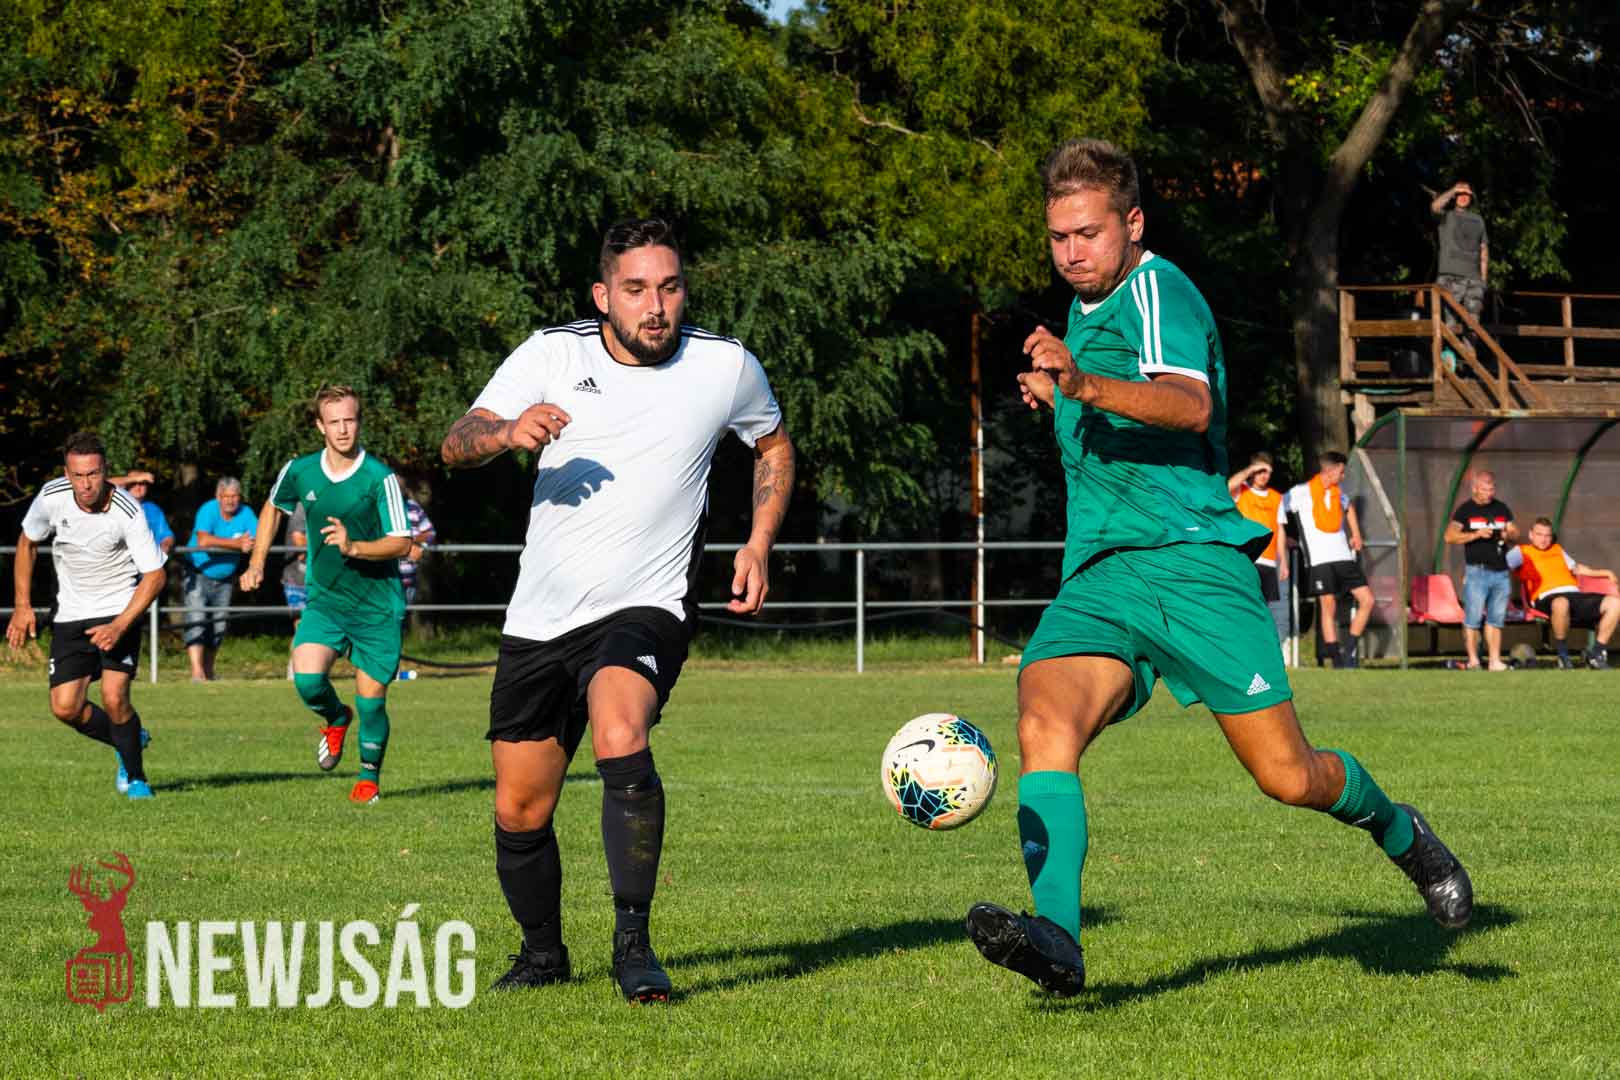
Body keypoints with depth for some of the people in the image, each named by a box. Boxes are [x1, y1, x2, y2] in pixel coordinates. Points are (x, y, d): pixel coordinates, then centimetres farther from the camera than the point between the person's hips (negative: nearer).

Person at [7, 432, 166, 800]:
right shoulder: (52, 497, -13)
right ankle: (130, 741, 26)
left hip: (119, 609, -4)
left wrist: (119, 626, -25)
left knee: (114, 696, -19)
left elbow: (155, 575, -16)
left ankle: (136, 776, 7)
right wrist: (22, 605, 3)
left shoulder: (127, 512, -23)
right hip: (71, 615, 4)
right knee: (65, 708, -3)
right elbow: (27, 543, 7)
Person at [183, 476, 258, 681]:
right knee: (196, 621, -18)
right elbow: (203, 541, -33)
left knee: (218, 626, 9)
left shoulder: (246, 513, -3)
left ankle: (209, 671, 24)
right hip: (198, 574, -5)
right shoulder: (208, 510, -17)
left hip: (223, 579, 5)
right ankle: (197, 671, -26)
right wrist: (237, 544, -32)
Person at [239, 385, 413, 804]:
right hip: (324, 598, 3)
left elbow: (402, 543, -14)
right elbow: (273, 508, 20)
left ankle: (369, 777, 24)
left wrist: (353, 547, -29)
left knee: (371, 702, -1)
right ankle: (336, 719, 16)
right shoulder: (299, 471, -2)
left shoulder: (380, 477, -14)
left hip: (377, 604, -3)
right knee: (307, 678, -19)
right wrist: (257, 562, 15)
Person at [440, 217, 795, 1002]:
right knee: (519, 813, 8)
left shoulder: (726, 368, -2)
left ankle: (633, 944, -24)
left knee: (620, 740, -33)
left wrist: (759, 543, 5)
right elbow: (457, 445, -10)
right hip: (539, 616, 3)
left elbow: (773, 446, 19)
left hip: (643, 612, -3)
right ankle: (543, 953, 34)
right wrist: (509, 432, -32)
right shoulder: (553, 354, -3)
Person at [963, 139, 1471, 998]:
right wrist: (1059, 398, 23)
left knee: (1288, 778, -5)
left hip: (1191, 562, -6)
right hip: (1096, 578, 7)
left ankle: (1399, 831, 28)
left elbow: (1191, 407, -29)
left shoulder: (1157, 290, -8)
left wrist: (1086, 385, -44)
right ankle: (1055, 939, -36)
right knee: (1043, 725, -23)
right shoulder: (1086, 306, 19)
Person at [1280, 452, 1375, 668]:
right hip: (1319, 559, -6)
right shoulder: (1301, 493, -6)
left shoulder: (1338, 493, 13)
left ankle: (1350, 649, 7)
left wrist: (1355, 534, 31)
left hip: (1344, 556, 6)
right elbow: (1278, 509, 4)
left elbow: (1349, 507, 35)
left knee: (1367, 599, -2)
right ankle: (1338, 658, -1)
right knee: (1329, 607, -6)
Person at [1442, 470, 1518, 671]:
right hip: (1477, 571, -4)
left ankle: (1495, 660, 7)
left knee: (1496, 619, 5)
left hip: (1501, 572, 4)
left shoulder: (1502, 508, 15)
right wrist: (1476, 534, -20)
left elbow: (1515, 533, 19)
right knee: (1473, 618, -6)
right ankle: (1473, 660, -2)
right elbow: (1450, 536, -10)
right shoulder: (1465, 510, 0)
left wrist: (1509, 535, -5)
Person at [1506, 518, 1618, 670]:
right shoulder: (1521, 552, 15)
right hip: (1547, 598, -6)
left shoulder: (1557, 549, 33)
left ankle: (1596, 654, -8)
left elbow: (1576, 568, 44)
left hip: (1574, 593, 6)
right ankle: (1563, 654, -24)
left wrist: (1604, 573, 42)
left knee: (1614, 602, -13)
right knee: (1561, 603, -45)